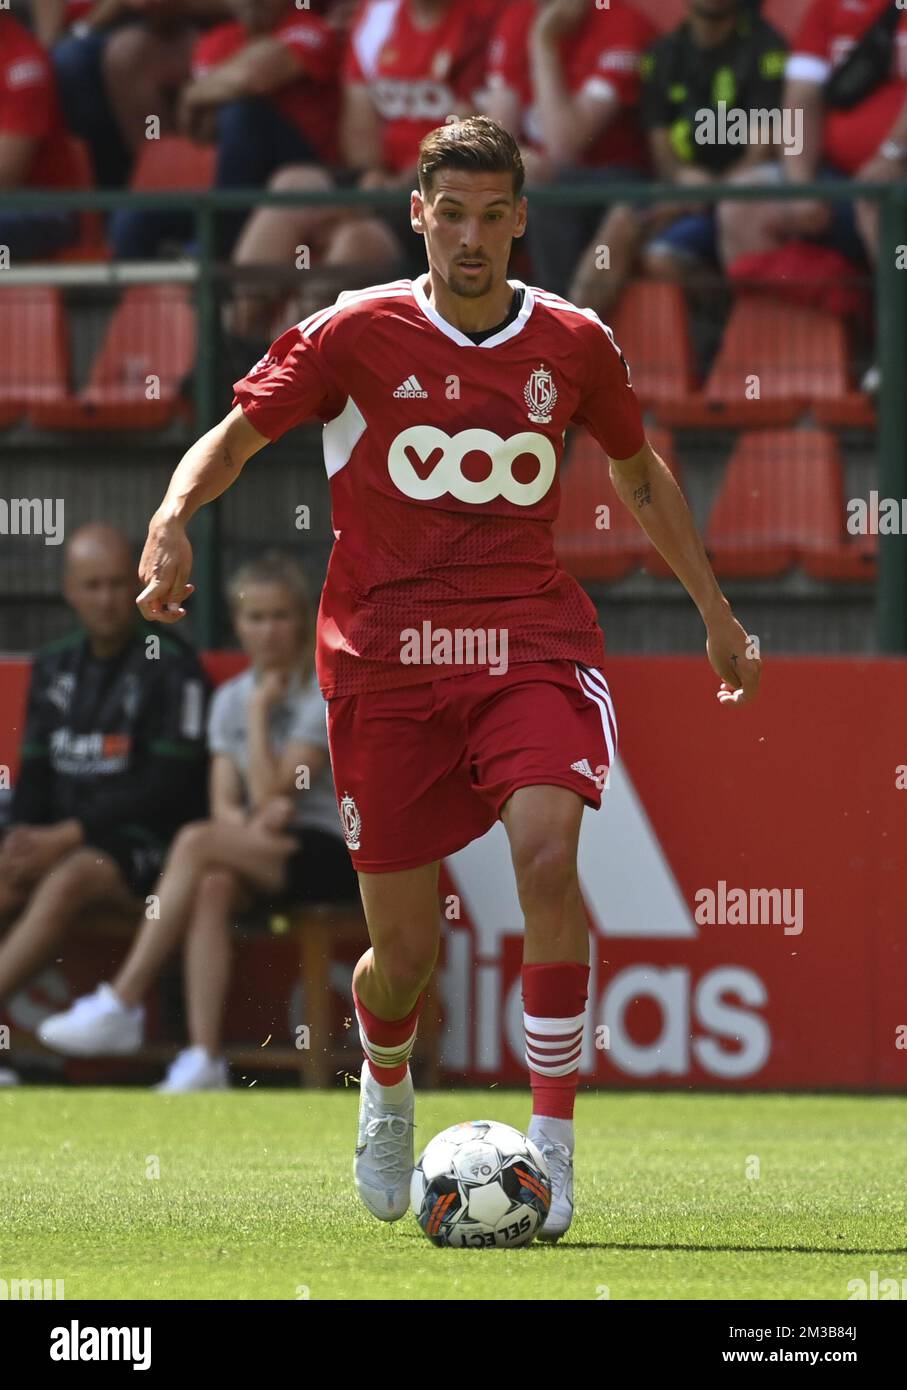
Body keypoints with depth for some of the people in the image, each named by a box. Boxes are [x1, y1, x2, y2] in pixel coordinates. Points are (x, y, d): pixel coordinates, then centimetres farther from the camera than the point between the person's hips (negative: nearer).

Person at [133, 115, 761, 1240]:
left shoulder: (574, 343, 5)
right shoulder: (359, 332, -2)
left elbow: (640, 472, 22)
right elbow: (237, 433, 2)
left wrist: (715, 611, 28)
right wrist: (174, 515, -20)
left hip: (533, 646, 1)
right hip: (385, 660, -1)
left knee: (546, 854, -28)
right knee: (405, 953, 3)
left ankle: (551, 1147, -21)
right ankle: (386, 1086, 40)